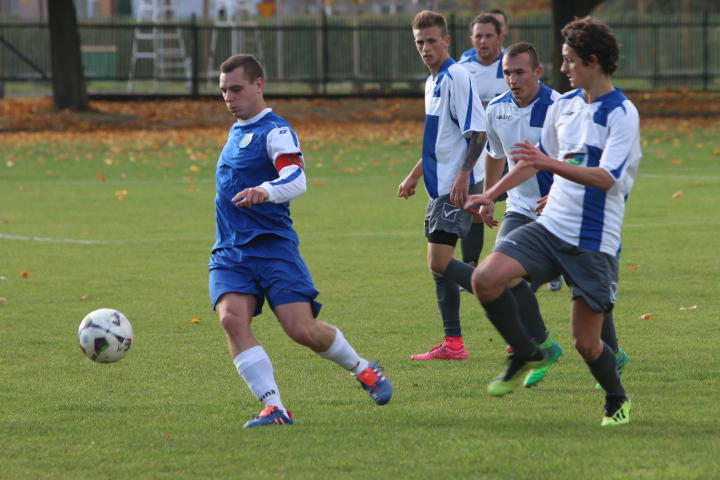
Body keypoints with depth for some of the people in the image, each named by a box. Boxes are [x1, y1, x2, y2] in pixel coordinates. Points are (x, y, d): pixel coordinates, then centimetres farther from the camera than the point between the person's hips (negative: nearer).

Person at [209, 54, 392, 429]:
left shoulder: (274, 130, -7)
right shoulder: (236, 131, 19)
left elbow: (296, 180, -24)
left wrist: (266, 191, -43)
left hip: (272, 245, -6)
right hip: (230, 253, 6)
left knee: (302, 330, -13)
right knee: (232, 318, -22)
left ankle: (362, 369, 18)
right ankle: (274, 408, -23)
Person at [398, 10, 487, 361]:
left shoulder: (456, 76, -13)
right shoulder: (432, 82, 17)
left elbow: (478, 131, -19)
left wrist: (463, 176, -26)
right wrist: (415, 175, 32)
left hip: (456, 189, -10)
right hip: (439, 187, 10)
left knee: (440, 262, -15)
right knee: (438, 265, 8)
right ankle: (453, 344, 11)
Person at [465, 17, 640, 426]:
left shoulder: (622, 114, -12)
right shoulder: (564, 105, 10)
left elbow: (606, 178, -22)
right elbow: (537, 159, 25)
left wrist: (549, 164, -29)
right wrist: (492, 194, 23)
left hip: (594, 242, -6)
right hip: (550, 226, 6)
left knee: (586, 342, -3)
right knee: (486, 278, -16)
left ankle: (617, 400, 27)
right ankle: (525, 354, 5)